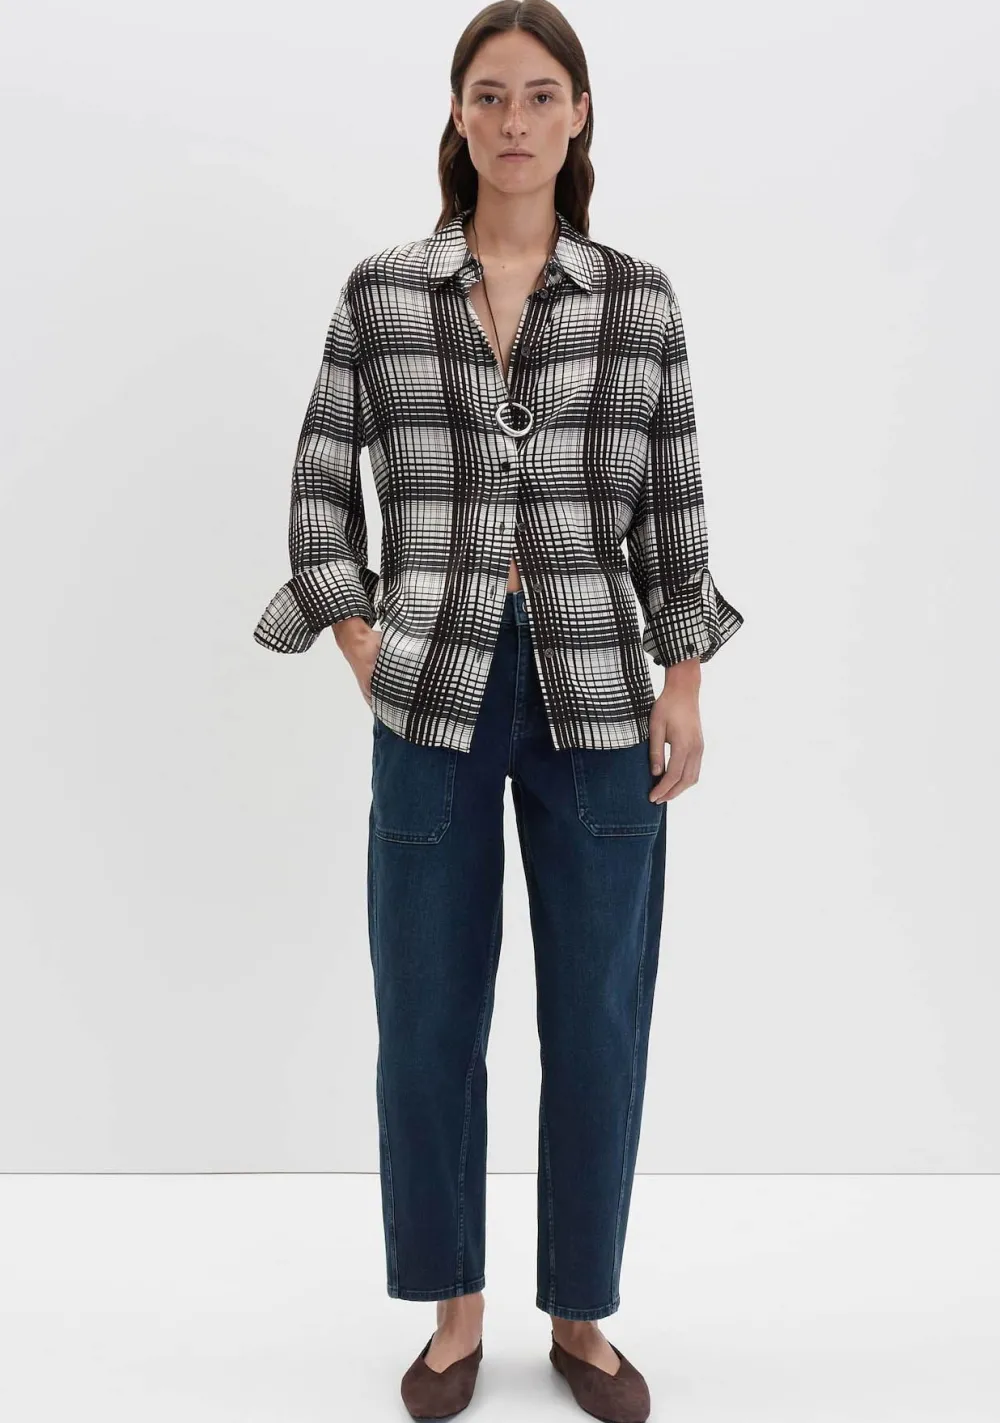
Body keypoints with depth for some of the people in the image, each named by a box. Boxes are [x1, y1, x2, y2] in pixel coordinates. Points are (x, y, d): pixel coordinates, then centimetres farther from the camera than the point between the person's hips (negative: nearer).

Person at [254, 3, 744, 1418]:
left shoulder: (638, 296, 5)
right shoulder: (380, 291, 4)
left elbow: (675, 507, 6)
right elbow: (321, 490, 6)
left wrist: (684, 686, 0)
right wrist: (364, 651, -3)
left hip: (599, 698, 1)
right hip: (435, 700, 0)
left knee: (599, 1023, 8)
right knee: (428, 1023, 8)